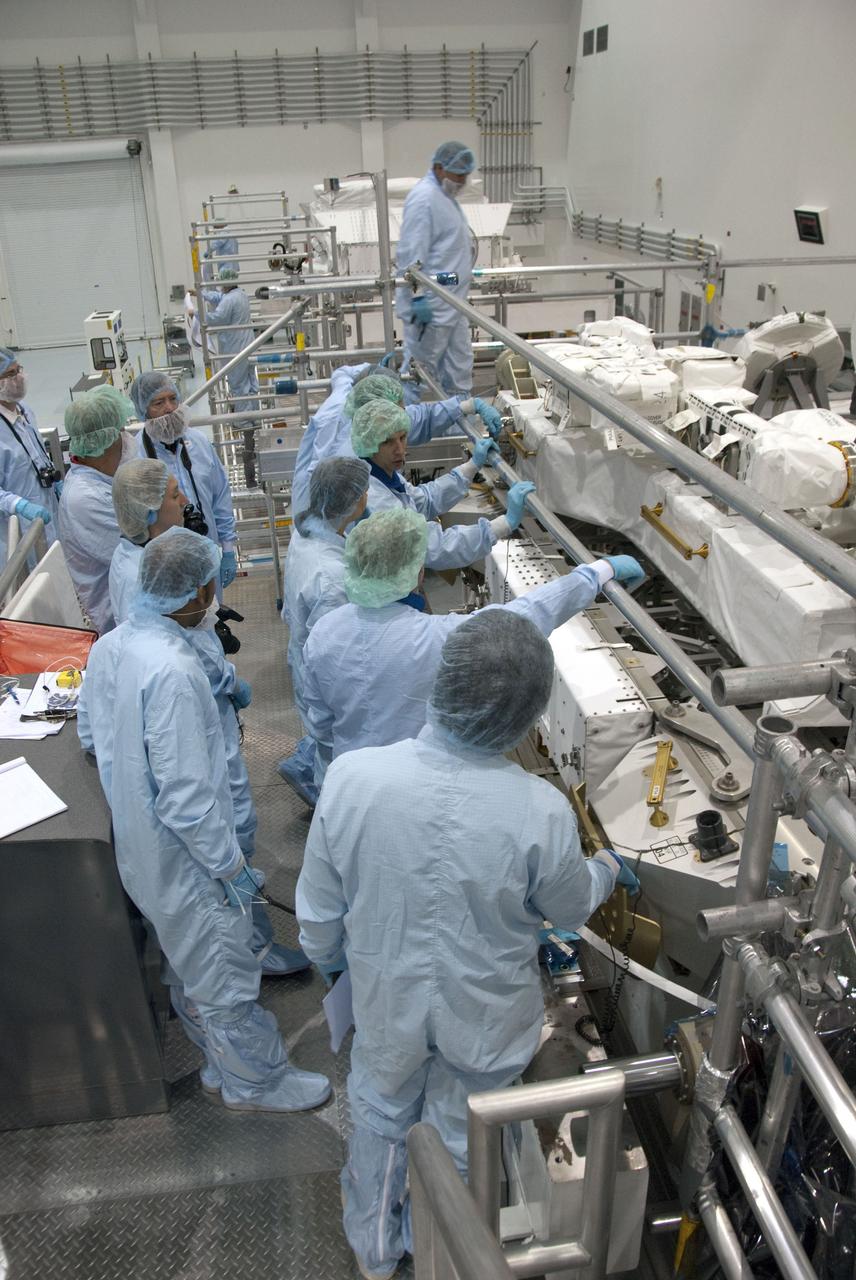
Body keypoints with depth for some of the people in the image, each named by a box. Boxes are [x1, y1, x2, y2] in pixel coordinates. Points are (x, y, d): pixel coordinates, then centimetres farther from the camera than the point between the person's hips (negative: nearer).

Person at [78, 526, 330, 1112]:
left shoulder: (109, 646, -5)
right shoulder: (173, 672, -33)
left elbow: (90, 733, 12)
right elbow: (185, 799, -30)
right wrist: (231, 866, -17)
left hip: (138, 846, 9)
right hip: (187, 863, -9)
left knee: (190, 968, 29)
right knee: (225, 979, 14)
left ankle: (223, 1063, 52)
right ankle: (257, 1080, 36)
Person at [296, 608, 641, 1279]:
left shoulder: (351, 777, -29)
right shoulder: (541, 813, -32)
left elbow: (319, 907, -13)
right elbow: (570, 909, -10)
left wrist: (325, 954, 10)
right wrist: (605, 868, 13)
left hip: (387, 1003, 1)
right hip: (485, 1019, -1)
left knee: (380, 1122, 29)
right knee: (460, 1143, 28)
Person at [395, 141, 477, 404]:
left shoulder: (445, 196, 17)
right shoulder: (424, 198, -15)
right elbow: (410, 255, -21)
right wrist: (417, 300, -23)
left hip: (452, 304, 10)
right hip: (430, 306, -10)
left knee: (459, 368, 16)